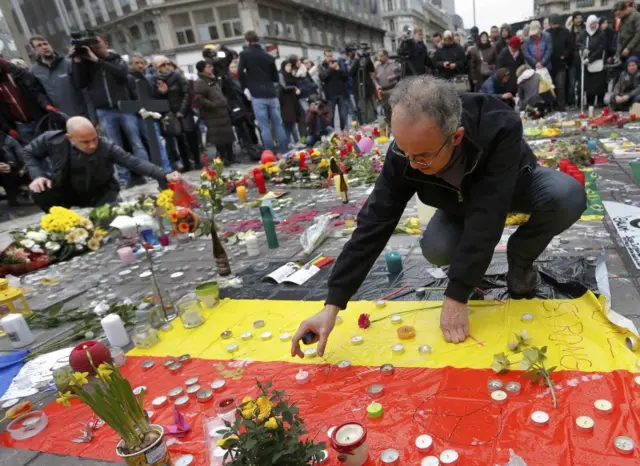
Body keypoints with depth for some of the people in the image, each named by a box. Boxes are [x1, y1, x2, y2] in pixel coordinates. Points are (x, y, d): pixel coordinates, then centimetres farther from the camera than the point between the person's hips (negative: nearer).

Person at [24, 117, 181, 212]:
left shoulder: (106, 146, -27)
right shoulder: (52, 140, -22)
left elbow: (134, 162, -33)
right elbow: (29, 153, -2)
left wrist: (164, 176, -46)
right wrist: (38, 175, -21)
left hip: (100, 194, -1)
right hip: (67, 192, 2)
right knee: (39, 191, -25)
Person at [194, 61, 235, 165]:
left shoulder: (213, 81, 19)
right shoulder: (200, 82, -11)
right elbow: (199, 98, -21)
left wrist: (225, 104, 18)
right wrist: (212, 105, -20)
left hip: (223, 112, 9)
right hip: (213, 115, -9)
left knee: (228, 135, 12)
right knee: (220, 137, -10)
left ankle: (230, 158, 22)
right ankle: (224, 159, -2)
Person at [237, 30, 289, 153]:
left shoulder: (244, 54, 2)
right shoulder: (268, 56, 14)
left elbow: (240, 72, -9)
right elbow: (276, 77, 14)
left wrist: (246, 87, 3)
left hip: (257, 95, -4)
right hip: (272, 94, 4)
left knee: (264, 127, -3)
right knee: (278, 124, 8)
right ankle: (284, 152, 9)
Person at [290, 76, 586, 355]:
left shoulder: (501, 128, -42)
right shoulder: (405, 151, -31)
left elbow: (486, 218, -42)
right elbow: (374, 223, -31)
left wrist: (456, 298, -40)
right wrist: (332, 306, -34)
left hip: (517, 185, -1)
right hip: (464, 202, 2)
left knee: (568, 196, -33)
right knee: (435, 249, -29)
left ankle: (519, 263, -4)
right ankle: (470, 266, 8)